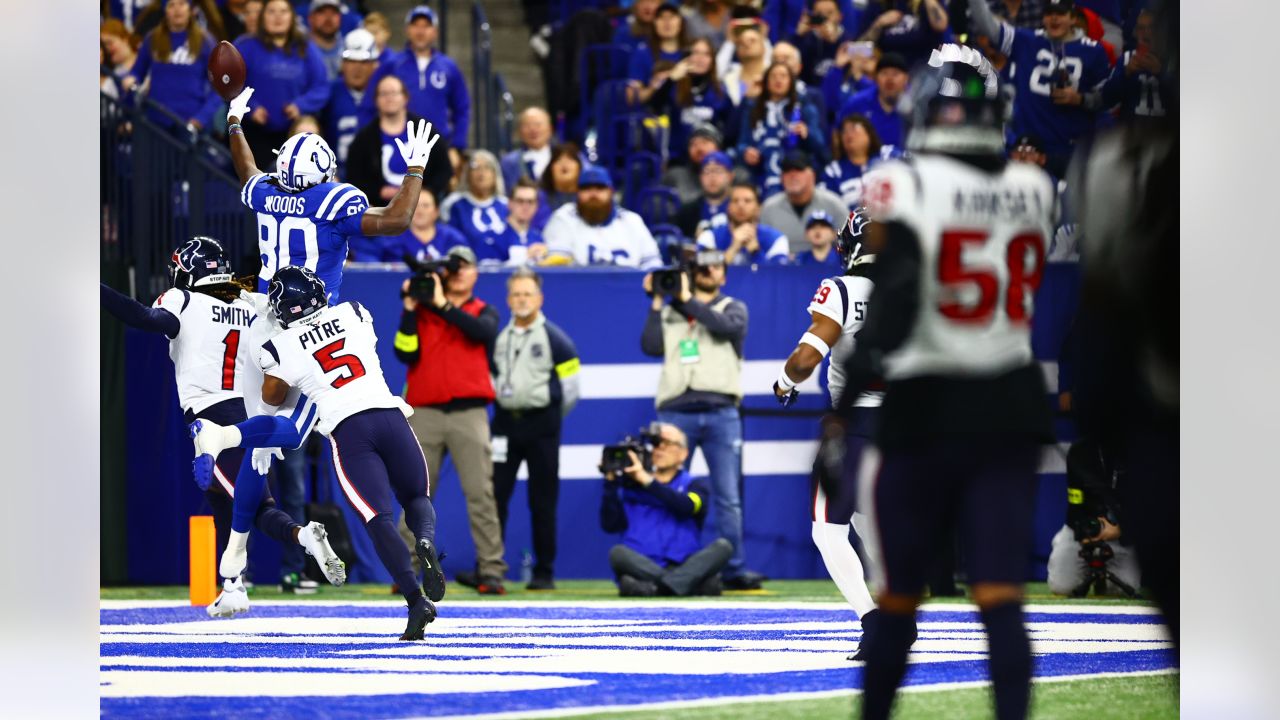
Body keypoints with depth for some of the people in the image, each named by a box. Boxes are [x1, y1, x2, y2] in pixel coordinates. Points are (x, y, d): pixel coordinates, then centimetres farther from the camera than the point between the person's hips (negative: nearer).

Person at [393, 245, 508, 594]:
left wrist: (443, 305, -12)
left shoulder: (483, 312, 14)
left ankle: (491, 570, -9)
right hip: (425, 413, 1)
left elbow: (485, 332, -10)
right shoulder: (421, 311, 14)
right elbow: (406, 353, 0)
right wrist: (410, 308, -6)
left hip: (469, 412, -1)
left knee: (480, 493, -8)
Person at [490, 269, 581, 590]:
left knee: (543, 502, 1)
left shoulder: (554, 339, -5)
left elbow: (569, 388, 0)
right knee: (495, 495, -2)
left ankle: (544, 572, 7)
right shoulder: (499, 338, 8)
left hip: (541, 422, -4)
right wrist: (504, 408, 13)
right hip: (505, 423, 4)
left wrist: (549, 418, 8)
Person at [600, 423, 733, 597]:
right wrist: (610, 483, -6)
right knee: (617, 553, -30)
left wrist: (647, 480, -13)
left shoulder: (694, 486, 14)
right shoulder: (631, 486, 15)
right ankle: (694, 583, -38)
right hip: (641, 567, 0)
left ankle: (654, 587, -41)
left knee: (723, 546, -23)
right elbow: (610, 525, 3)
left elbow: (686, 506, -10)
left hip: (684, 567, 0)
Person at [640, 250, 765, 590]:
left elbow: (727, 327, -10)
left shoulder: (733, 308, 14)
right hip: (676, 413, 1)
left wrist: (689, 300, -7)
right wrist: (657, 303, 2)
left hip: (720, 412, -1)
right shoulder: (669, 312, 16)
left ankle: (735, 570, 1)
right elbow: (651, 346, 0)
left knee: (728, 497, -2)